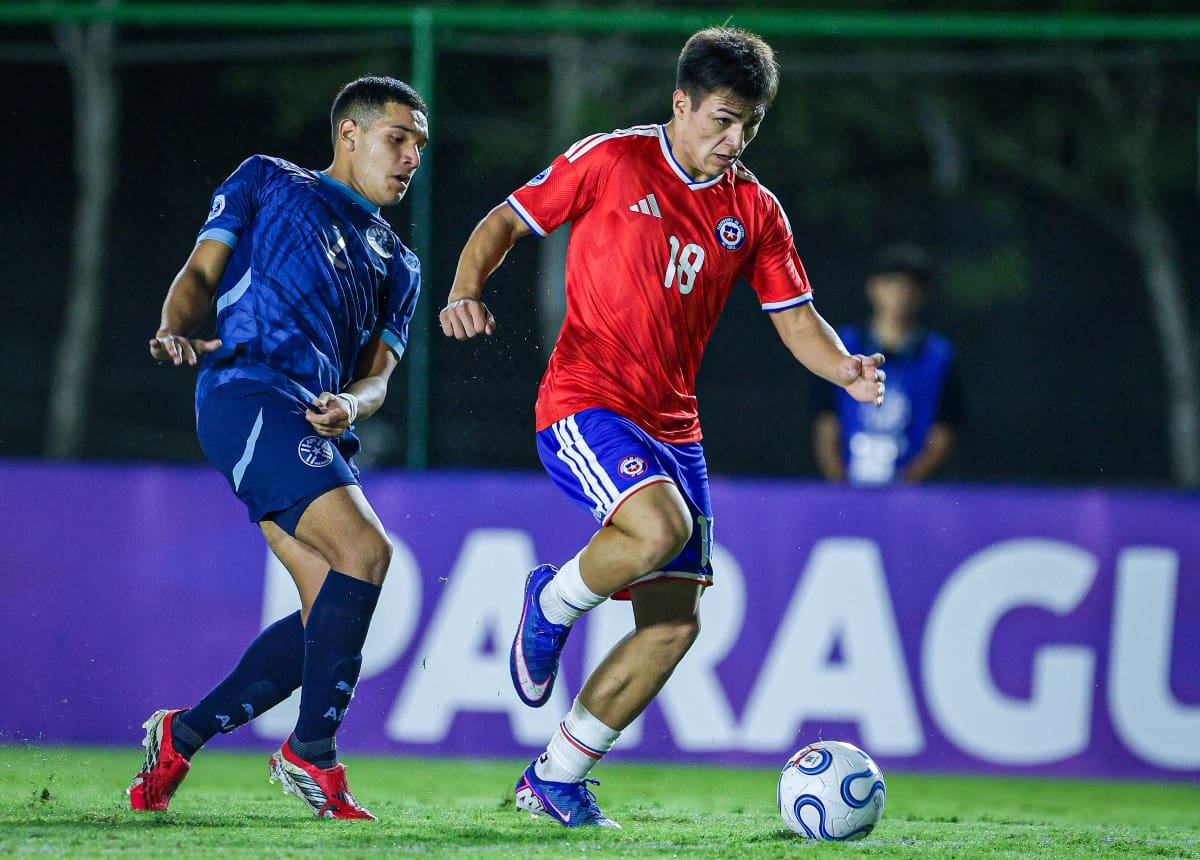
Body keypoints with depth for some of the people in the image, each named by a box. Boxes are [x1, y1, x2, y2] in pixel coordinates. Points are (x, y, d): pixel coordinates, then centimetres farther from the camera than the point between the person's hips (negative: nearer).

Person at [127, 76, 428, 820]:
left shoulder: (397, 265, 29)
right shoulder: (269, 184, 17)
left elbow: (378, 372, 17)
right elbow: (203, 272, 9)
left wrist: (352, 404, -7)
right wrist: (176, 331, -13)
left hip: (322, 428, 7)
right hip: (249, 390, -7)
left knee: (333, 614, -4)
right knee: (366, 550, -23)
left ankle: (183, 734, 10)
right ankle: (311, 752, -16)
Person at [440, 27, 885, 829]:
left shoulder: (754, 211, 9)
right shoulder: (611, 161, -3)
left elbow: (797, 319, 10)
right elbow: (505, 223, 3)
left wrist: (846, 370, -11)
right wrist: (466, 291, -15)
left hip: (673, 426, 6)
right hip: (585, 402, -6)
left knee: (675, 623, -2)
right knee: (661, 526, -33)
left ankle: (556, 778, 11)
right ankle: (552, 604, -2)